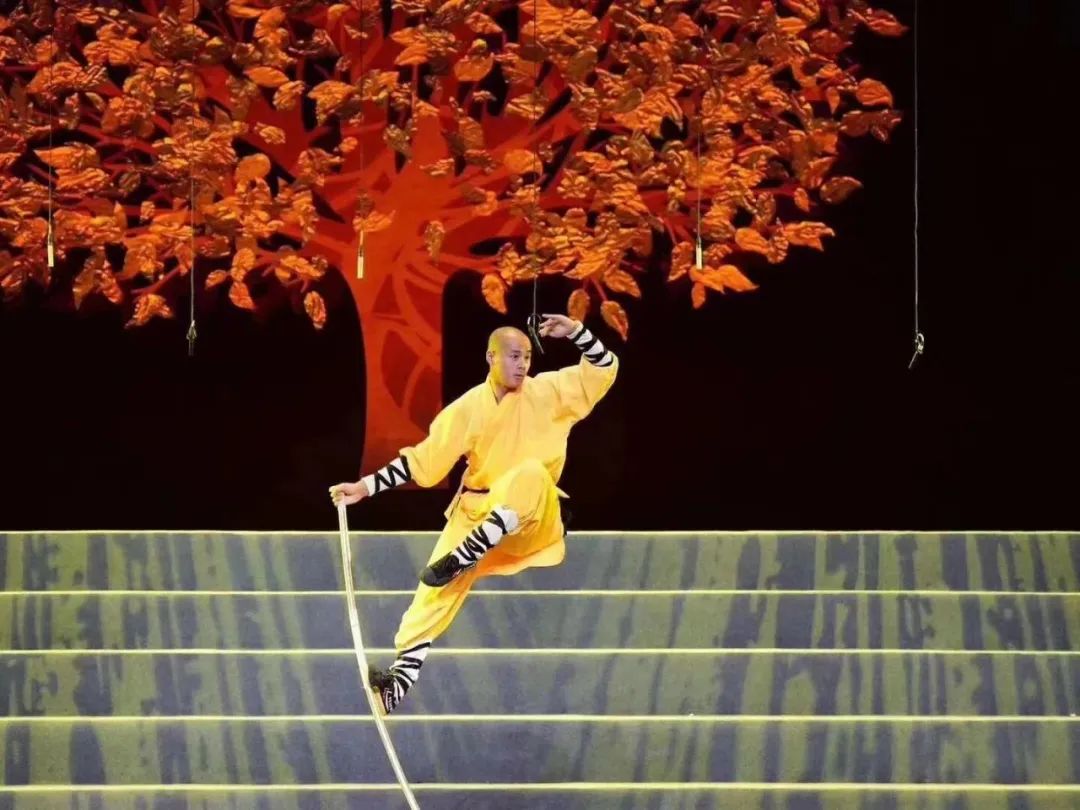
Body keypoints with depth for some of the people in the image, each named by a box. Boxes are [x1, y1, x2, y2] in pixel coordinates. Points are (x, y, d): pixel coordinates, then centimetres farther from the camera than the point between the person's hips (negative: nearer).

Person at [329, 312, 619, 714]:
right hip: (476, 511, 1)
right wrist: (365, 487, -6)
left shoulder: (547, 392, 0)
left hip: (531, 519, -1)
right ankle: (403, 674, -18)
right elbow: (422, 461, 1)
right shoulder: (469, 407, -1)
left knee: (533, 473, -35)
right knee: (437, 589, -19)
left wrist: (575, 331, -17)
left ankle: (464, 555, -33)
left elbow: (604, 369, -1)